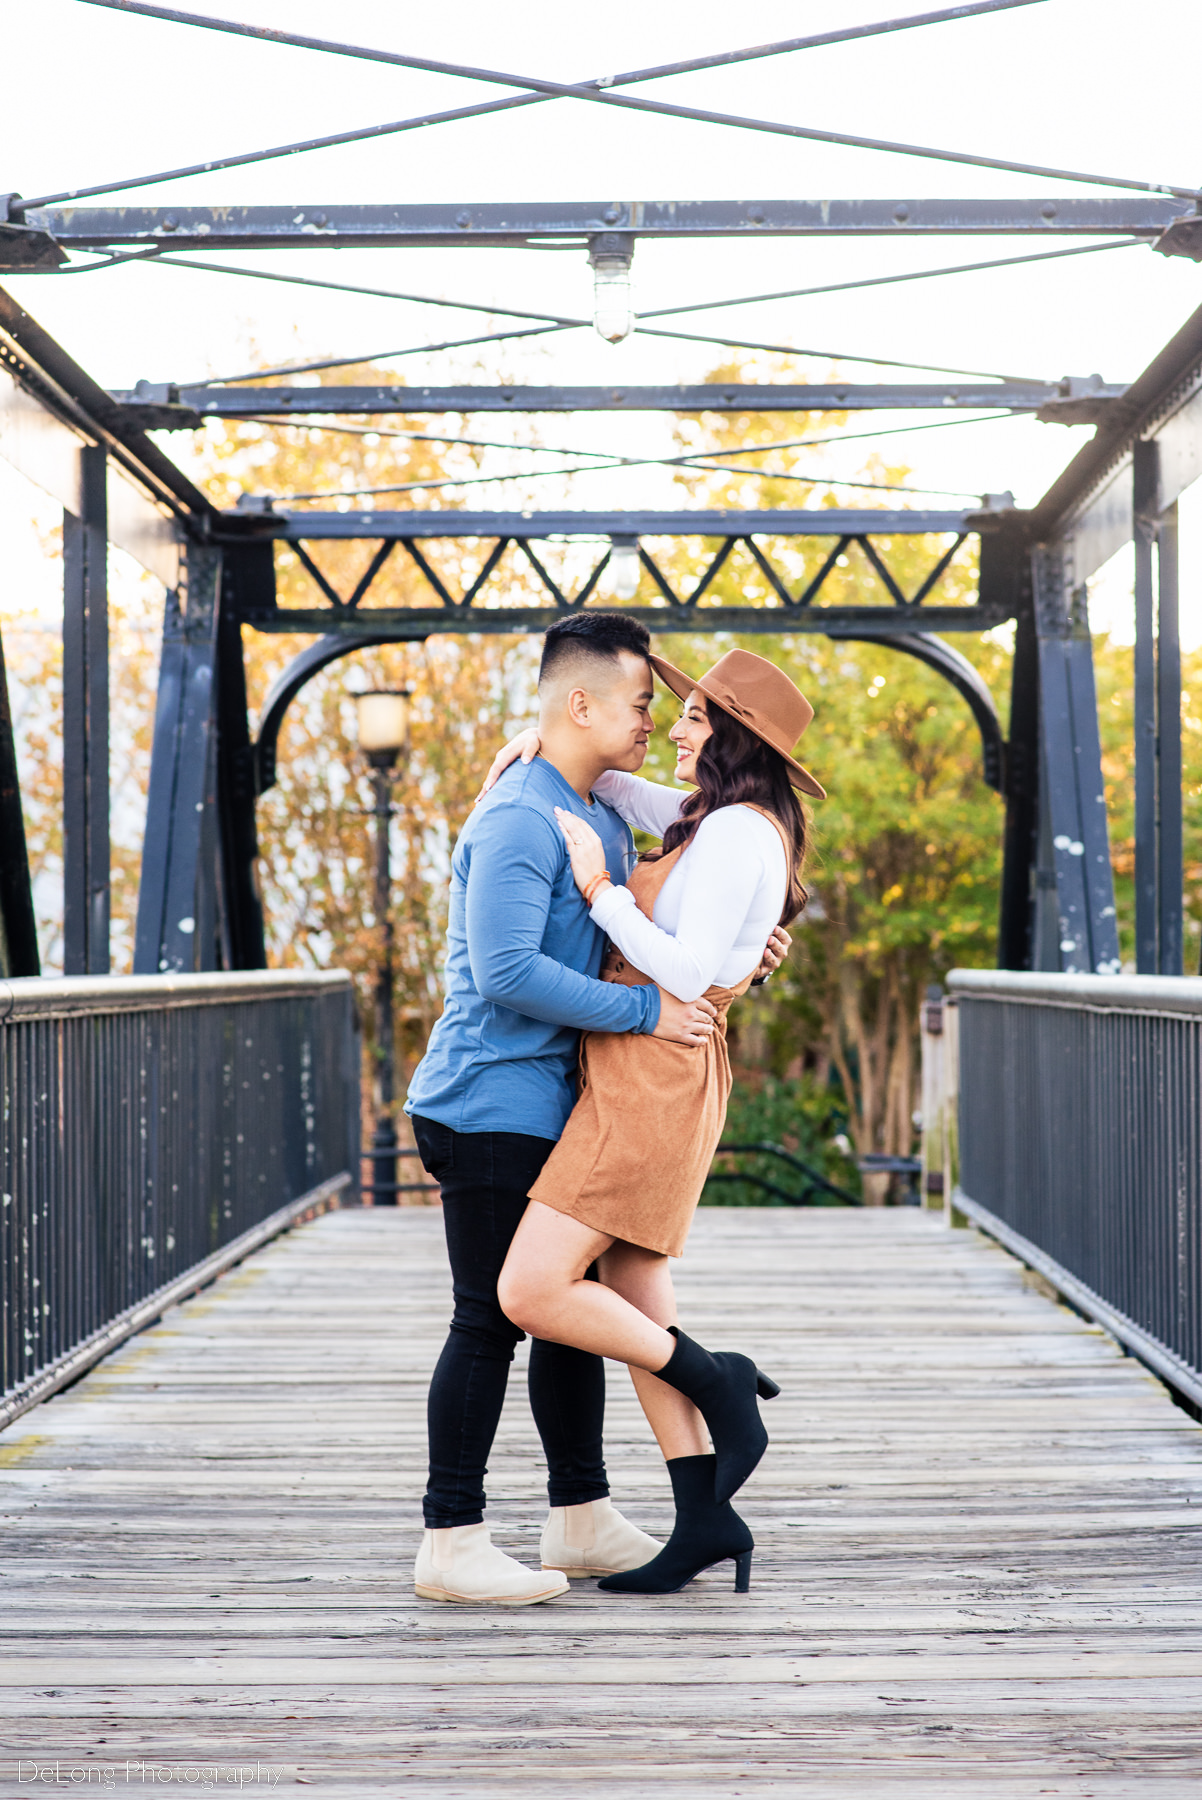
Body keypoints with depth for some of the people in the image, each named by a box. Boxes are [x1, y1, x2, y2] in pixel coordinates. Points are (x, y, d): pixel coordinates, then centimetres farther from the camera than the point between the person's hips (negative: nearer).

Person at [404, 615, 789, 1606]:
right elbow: (508, 973, -25)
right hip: (491, 1105, -10)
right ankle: (451, 1541, 0)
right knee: (491, 1321, -6)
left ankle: (583, 1521, 23)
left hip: (552, 1109, 10)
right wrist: (646, 1011, -22)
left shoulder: (605, 821, 15)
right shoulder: (519, 818, -17)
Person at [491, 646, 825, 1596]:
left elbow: (688, 976, -20)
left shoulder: (735, 833, -13)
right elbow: (616, 790, 30)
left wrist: (600, 889, -15)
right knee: (636, 1319, 10)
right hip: (643, 1081, 10)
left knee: (530, 1293, -14)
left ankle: (718, 1383, 0)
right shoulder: (733, 825, 15)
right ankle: (705, 1523, 12)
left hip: (654, 1078, -10)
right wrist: (549, 744, 12)